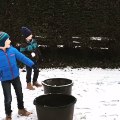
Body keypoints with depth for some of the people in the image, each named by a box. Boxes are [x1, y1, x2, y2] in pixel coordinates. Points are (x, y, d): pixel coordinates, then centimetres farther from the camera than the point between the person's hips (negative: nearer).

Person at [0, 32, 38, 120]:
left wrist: (32, 64, -5)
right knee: (8, 98, 0)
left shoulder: (12, 49, -9)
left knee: (20, 94, 19)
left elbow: (22, 57, -3)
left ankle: (21, 109, 43)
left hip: (16, 77, 4)